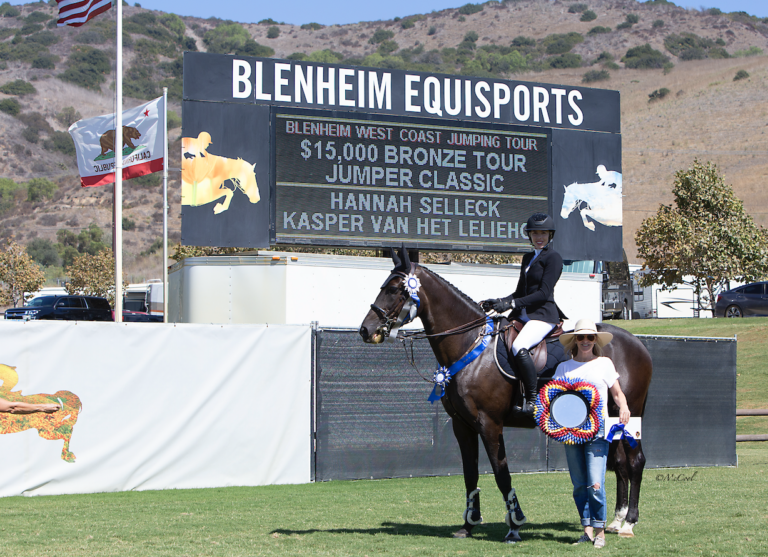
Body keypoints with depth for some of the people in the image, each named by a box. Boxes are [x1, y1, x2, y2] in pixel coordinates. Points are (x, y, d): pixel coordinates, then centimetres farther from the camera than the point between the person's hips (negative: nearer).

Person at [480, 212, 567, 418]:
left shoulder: (553, 258, -5)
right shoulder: (528, 258, 20)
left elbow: (544, 293, -15)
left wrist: (511, 304, -20)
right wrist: (497, 302, 7)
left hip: (543, 315, -9)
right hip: (523, 315, 9)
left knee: (519, 347, -33)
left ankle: (533, 399, -26)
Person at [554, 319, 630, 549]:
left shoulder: (604, 364, 7)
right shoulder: (564, 368, 11)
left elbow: (617, 393, 8)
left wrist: (624, 408, -12)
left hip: (597, 429, -3)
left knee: (595, 484, -11)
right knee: (579, 484, 6)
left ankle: (600, 531, 0)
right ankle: (587, 528, 16)